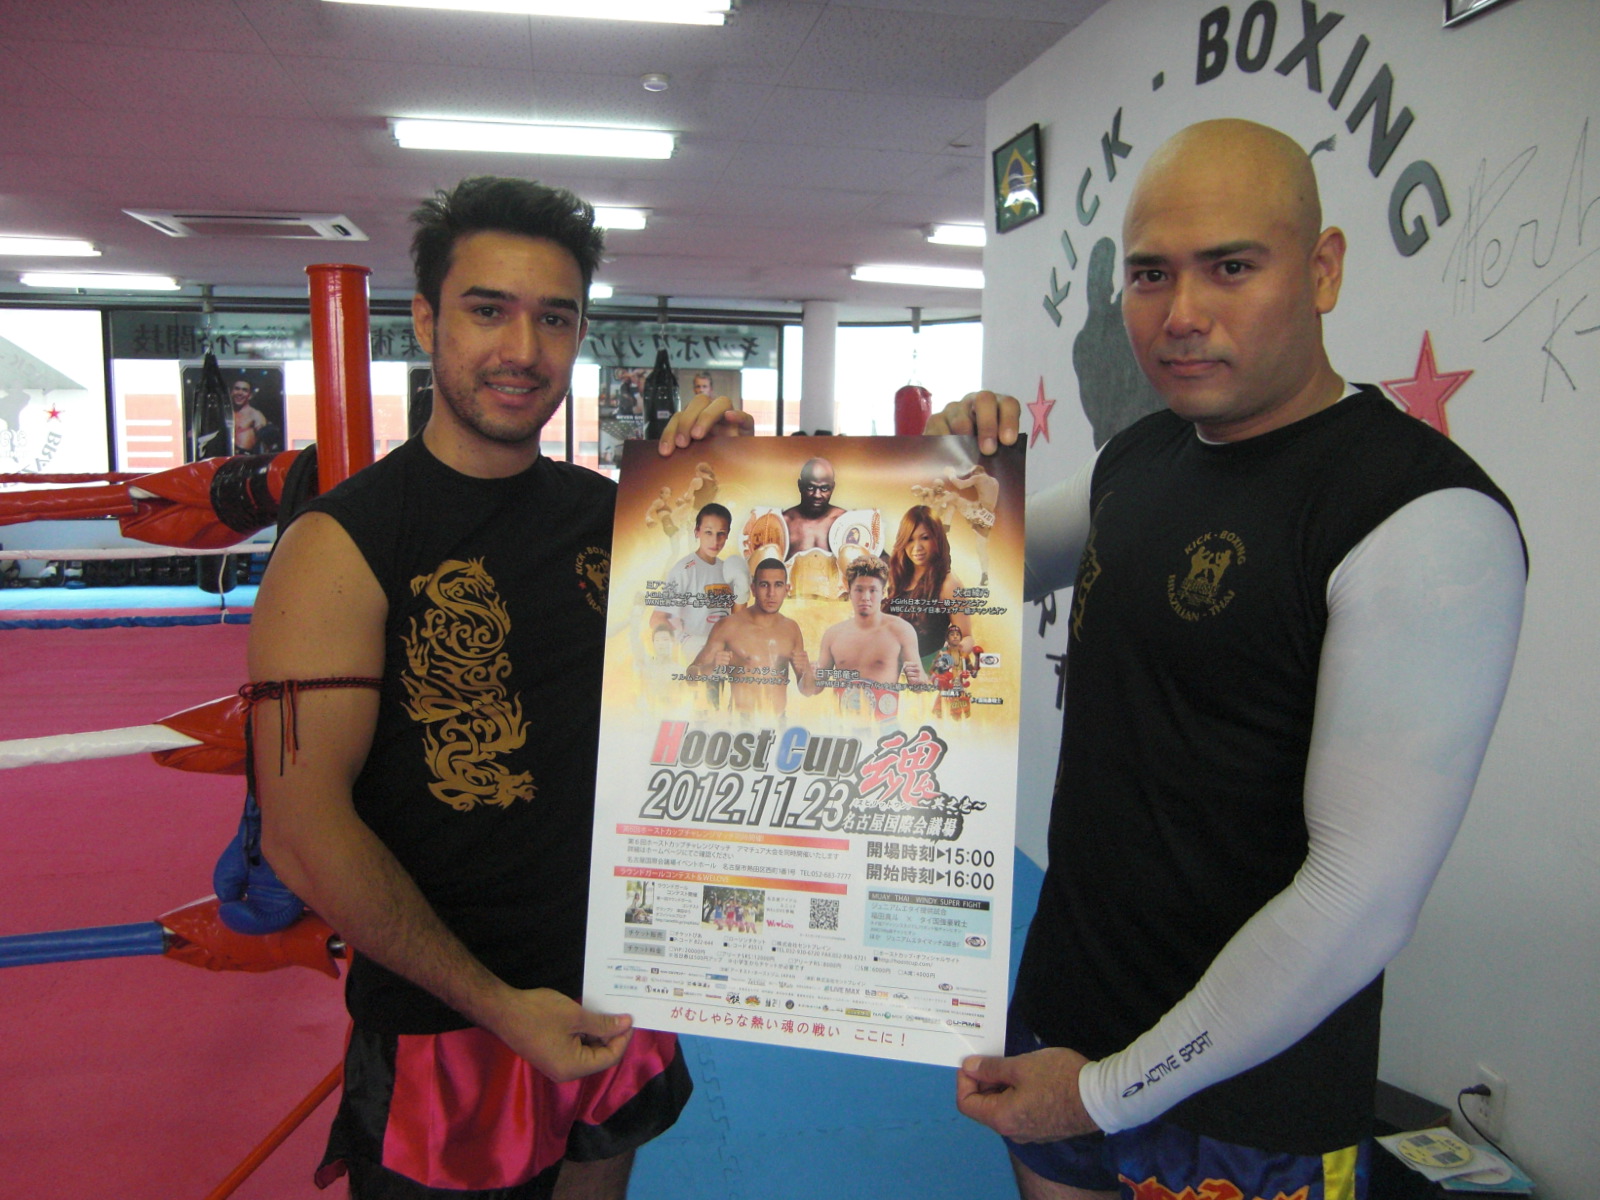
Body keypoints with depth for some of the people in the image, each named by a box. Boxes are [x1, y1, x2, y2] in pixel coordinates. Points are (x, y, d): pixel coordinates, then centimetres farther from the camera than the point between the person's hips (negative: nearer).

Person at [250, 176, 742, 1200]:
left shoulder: (616, 516, 0)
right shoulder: (343, 545, -16)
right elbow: (303, 825, -18)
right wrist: (497, 1006, -18)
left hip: (618, 1003, 5)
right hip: (443, 1032, -5)